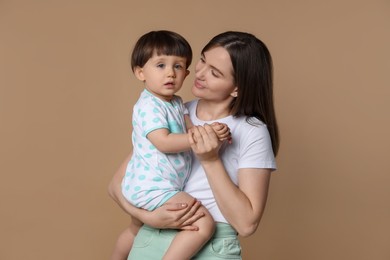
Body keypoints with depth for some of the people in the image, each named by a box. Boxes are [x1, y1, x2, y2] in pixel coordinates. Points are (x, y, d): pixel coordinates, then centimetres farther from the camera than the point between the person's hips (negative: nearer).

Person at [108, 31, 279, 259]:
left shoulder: (253, 132, -9)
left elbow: (246, 224, -14)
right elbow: (117, 184, 1)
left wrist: (211, 161, -19)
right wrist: (148, 216, -16)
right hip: (151, 241, 3)